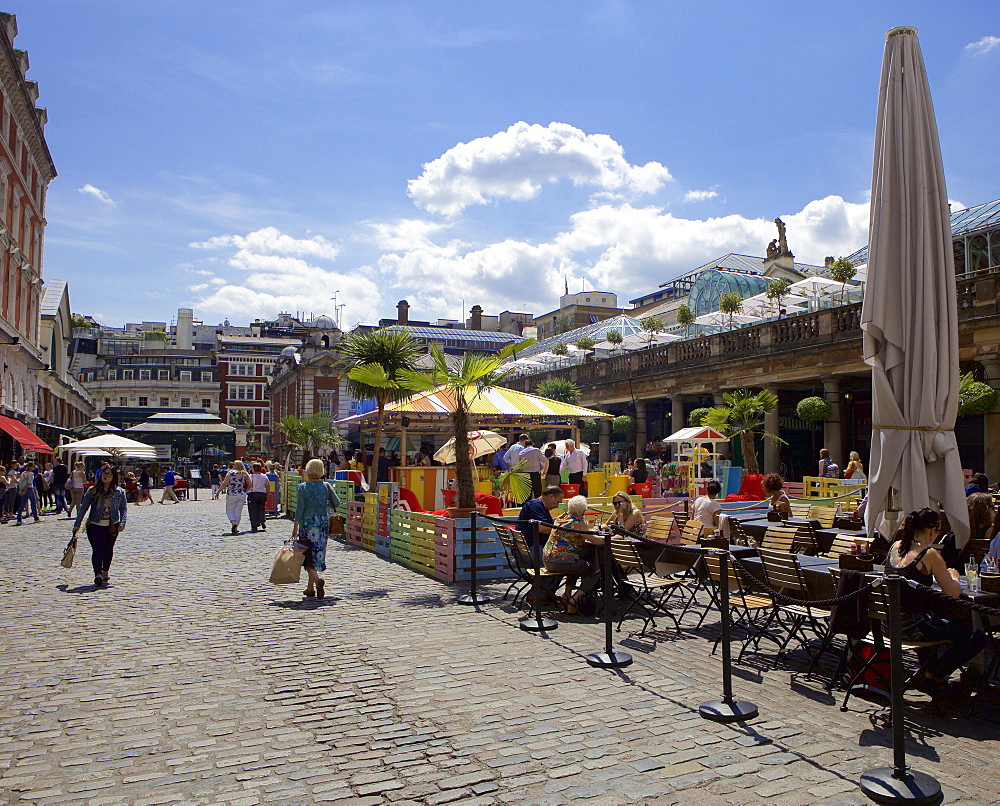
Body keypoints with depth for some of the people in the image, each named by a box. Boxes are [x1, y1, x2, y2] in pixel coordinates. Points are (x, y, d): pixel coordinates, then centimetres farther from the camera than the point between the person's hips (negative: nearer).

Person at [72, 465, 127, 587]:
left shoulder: (120, 492, 2)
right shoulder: (93, 491, 1)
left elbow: (123, 508, 3)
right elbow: (83, 507, 3)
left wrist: (122, 523, -12)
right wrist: (77, 524, 0)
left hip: (112, 526, 1)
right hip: (95, 525, -1)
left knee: (108, 550, 11)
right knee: (97, 549, -14)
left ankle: (105, 572, 29)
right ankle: (98, 574, -21)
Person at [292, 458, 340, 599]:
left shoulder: (303, 487, -7)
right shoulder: (326, 486, 2)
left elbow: (299, 509, -9)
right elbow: (336, 503, 0)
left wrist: (295, 528, -5)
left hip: (307, 523, -4)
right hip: (323, 523, 4)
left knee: (308, 556, 1)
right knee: (318, 554, 11)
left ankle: (317, 579, -23)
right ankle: (310, 587, 19)